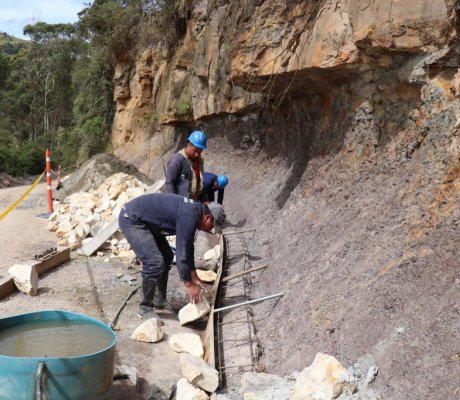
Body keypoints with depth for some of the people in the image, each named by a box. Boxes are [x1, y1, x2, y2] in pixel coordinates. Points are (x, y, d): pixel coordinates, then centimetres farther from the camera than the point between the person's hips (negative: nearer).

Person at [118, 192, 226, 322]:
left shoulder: (194, 210, 6)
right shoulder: (189, 217, -25)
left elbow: (188, 247, 15)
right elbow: (181, 253, -24)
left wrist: (194, 276, 17)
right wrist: (189, 285, -15)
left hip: (144, 220, 11)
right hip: (131, 219, -11)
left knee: (166, 257, 15)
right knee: (154, 262, -17)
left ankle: (159, 299, 26)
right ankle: (145, 308, 0)